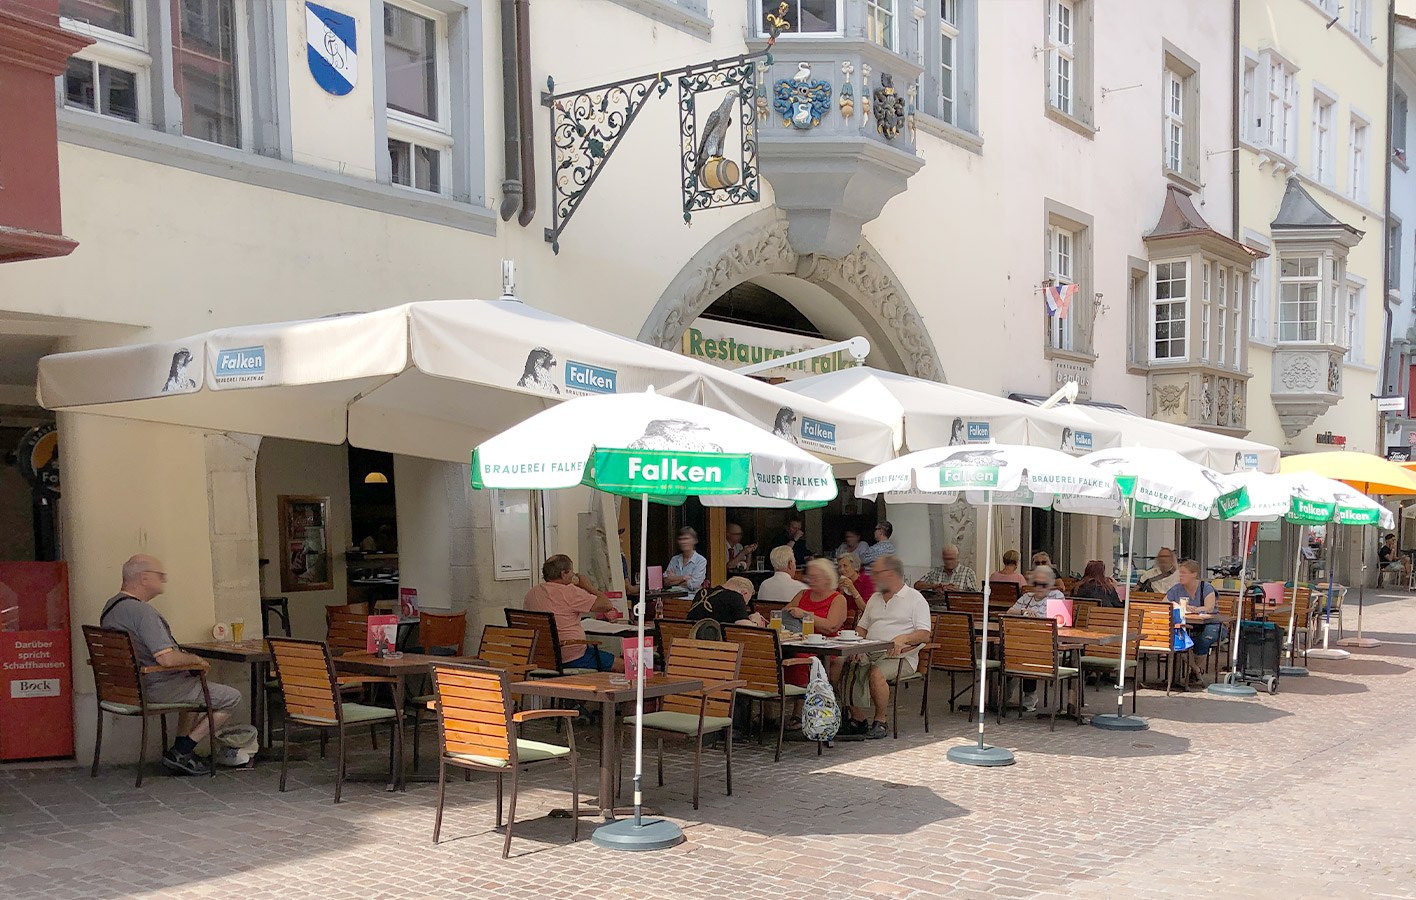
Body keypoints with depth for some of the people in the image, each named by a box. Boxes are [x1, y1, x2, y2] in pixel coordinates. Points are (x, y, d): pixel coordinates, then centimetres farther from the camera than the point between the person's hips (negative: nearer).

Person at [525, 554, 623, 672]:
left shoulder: (530, 594, 7)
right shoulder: (569, 592, -15)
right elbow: (607, 605, -13)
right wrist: (587, 586, 0)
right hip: (572, 657, -8)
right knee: (621, 665, 3)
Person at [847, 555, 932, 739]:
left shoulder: (915, 598, 4)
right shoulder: (875, 598, 25)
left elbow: (924, 634, -5)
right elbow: (862, 627, 25)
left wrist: (903, 638, -23)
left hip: (900, 656, -6)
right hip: (870, 653, 6)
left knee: (876, 673, -36)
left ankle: (880, 722, -17)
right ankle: (857, 720, -11)